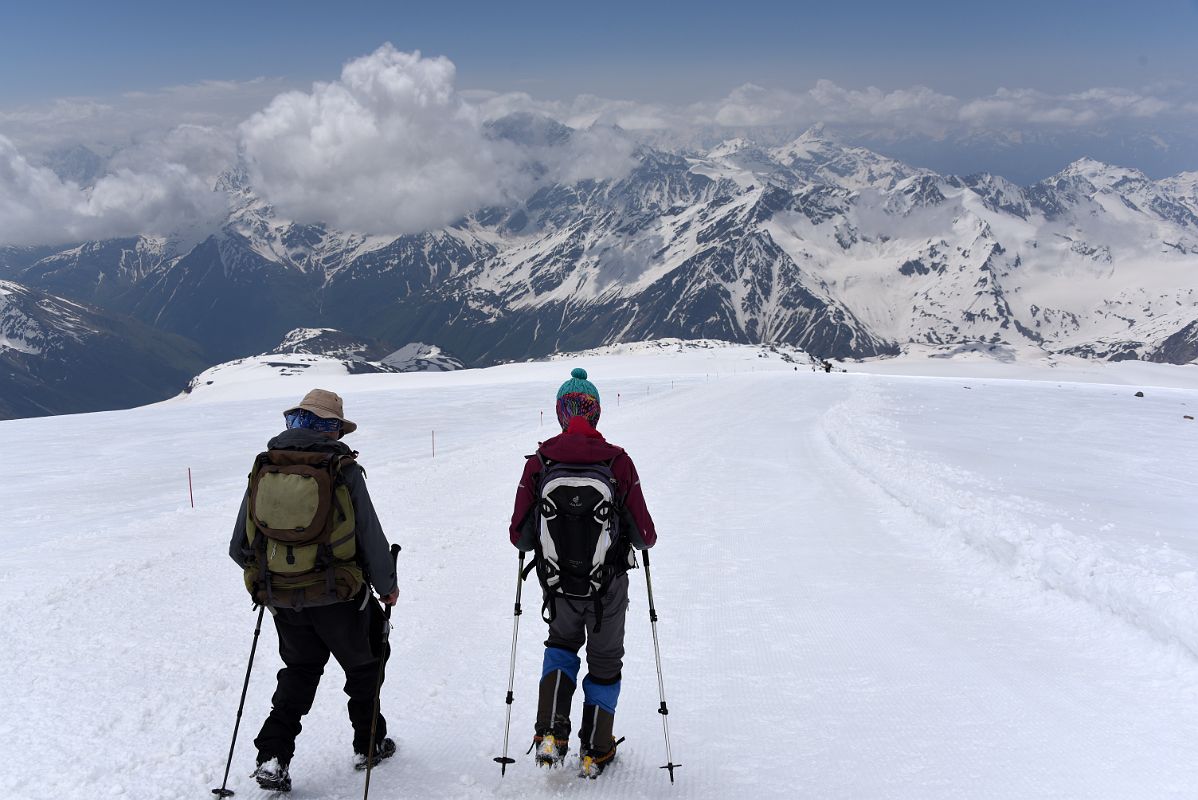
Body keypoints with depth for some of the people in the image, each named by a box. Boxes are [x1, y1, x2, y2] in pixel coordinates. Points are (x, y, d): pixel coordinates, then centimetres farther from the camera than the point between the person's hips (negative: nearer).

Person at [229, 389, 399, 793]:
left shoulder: (263, 468, -1)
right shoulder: (343, 470, -12)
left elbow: (239, 548, 4)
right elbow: (372, 540, -9)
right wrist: (387, 587, 7)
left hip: (281, 598, 4)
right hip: (338, 597, -3)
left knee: (300, 670, 22)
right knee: (363, 664, 21)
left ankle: (273, 756, 10)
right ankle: (368, 745, 31)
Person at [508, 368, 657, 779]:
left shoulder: (538, 463, -12)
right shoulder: (618, 462, -15)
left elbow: (519, 536, -7)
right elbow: (644, 535, -11)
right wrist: (645, 540, 13)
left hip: (557, 586, 1)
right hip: (609, 589, -1)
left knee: (561, 645, 28)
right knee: (605, 661, 21)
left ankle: (551, 734, 12)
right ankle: (595, 752, 31)